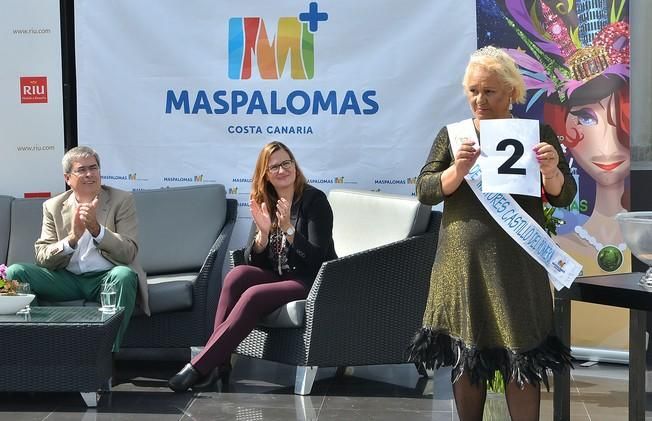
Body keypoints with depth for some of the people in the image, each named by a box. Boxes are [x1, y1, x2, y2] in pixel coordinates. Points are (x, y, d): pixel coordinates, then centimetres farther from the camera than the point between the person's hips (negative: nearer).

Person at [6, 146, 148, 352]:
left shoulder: (122, 200, 1)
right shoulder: (53, 207, 8)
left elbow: (129, 253, -9)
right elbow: (42, 258, -1)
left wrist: (96, 228, -24)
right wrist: (72, 238, -20)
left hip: (106, 278, -2)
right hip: (67, 279, 3)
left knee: (124, 275, -37)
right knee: (14, 272, -18)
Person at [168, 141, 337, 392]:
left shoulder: (314, 200, -8)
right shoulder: (265, 205, 9)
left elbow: (316, 259, -16)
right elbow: (254, 262, 4)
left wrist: (288, 228, -26)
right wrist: (263, 233, -14)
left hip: (314, 284, -6)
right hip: (279, 278, 6)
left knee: (254, 295, -28)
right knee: (237, 275, -22)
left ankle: (200, 366, -27)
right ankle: (218, 363, -25)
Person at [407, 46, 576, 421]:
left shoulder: (537, 134, 2)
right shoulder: (451, 136, 6)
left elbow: (564, 197, 0)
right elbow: (425, 191, -3)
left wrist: (551, 171, -22)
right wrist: (457, 171, -22)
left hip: (516, 264, -1)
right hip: (463, 262, 2)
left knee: (521, 360, -1)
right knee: (464, 356, 7)